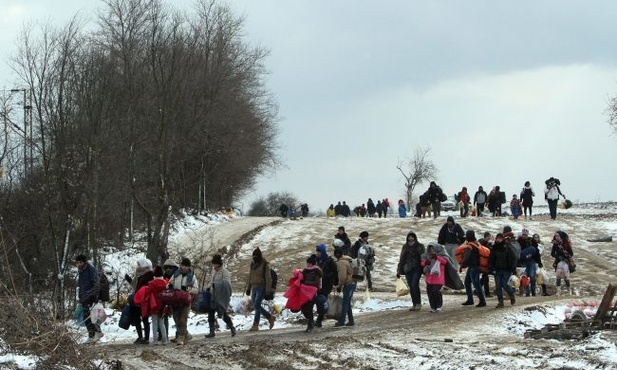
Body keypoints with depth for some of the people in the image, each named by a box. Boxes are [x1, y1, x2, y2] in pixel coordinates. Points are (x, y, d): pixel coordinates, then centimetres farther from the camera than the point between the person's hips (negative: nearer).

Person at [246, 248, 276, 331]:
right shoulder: (252, 264, 13)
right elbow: (250, 277, 20)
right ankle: (270, 317, 23)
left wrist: (268, 290, -15)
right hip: (254, 287, 7)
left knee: (257, 305, -13)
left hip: (261, 287, -7)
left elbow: (268, 278, -10)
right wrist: (248, 288, 16)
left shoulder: (265, 265, -7)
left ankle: (255, 325, -12)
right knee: (257, 306, 6)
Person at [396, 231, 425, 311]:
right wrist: (399, 271, 14)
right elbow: (401, 259, 16)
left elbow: (423, 258, 0)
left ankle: (418, 303, -8)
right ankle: (414, 304, 10)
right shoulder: (405, 247, 11)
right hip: (408, 269, 4)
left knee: (414, 285, -17)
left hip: (417, 269, -4)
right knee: (411, 287, 4)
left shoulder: (419, 246, 1)